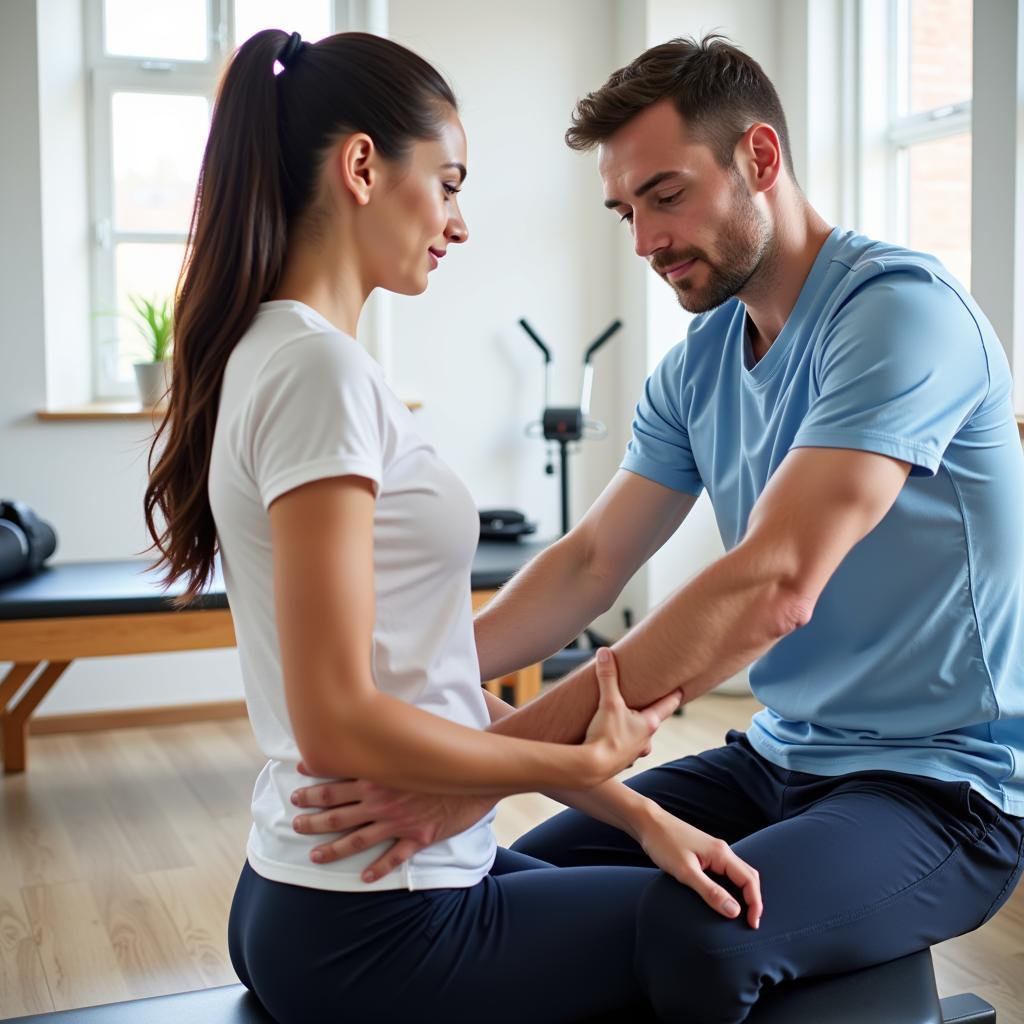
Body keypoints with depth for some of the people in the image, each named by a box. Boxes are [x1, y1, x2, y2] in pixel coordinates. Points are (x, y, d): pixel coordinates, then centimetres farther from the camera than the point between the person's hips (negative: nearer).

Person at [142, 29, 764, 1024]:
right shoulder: (318, 369, -20)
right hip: (376, 938, -9)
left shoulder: (269, 356, 9)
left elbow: (413, 675, 8)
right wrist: (587, 762, -13)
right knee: (740, 936, 7)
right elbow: (338, 722, -25)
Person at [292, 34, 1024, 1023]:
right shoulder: (696, 365, 7)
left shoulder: (901, 309, -19)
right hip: (779, 756, 7)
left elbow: (774, 585, -31)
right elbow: (592, 560, 5)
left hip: (942, 784, -7)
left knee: (690, 937, -31)